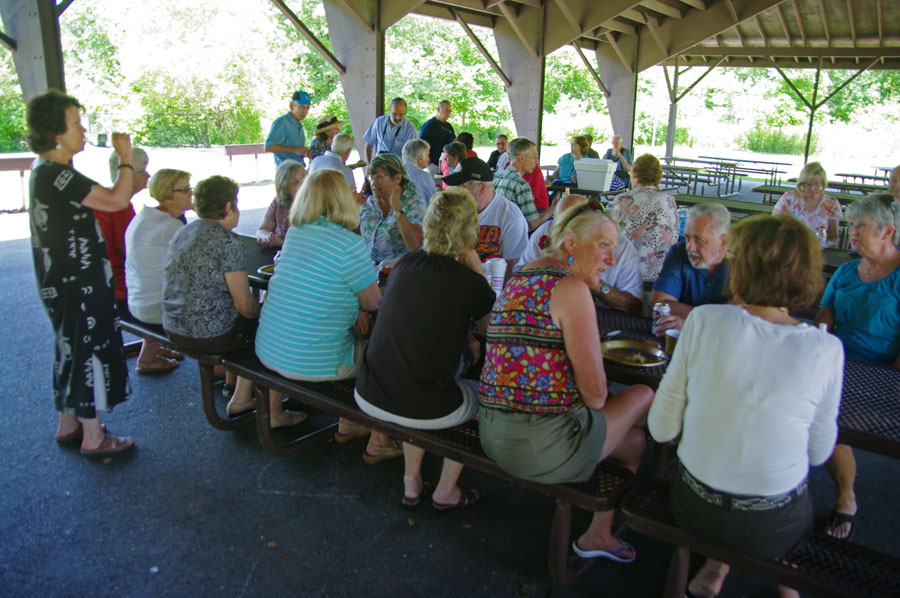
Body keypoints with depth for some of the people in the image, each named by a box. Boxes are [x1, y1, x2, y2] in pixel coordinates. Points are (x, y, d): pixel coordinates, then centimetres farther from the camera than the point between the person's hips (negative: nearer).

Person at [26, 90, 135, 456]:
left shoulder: (43, 172, 11)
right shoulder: (57, 175, -22)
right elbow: (116, 200, -27)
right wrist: (126, 158, -16)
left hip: (62, 284, 10)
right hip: (78, 286, -10)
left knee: (71, 353, 20)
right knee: (89, 355, 0)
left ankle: (68, 425, 35)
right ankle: (93, 438, 12)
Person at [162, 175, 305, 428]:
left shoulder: (183, 232, 9)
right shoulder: (226, 241, -18)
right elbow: (244, 304, -19)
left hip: (174, 329, 9)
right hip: (210, 335, -9)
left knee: (253, 321, 27)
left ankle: (241, 398, 33)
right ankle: (274, 412, 16)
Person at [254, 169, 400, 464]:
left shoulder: (294, 233, 6)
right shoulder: (349, 244, -17)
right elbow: (374, 303, -8)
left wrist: (354, 307, 7)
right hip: (311, 362, -7)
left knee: (358, 339, 26)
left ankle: (347, 425, 37)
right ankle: (378, 444, 19)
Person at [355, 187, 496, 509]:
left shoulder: (404, 265, 5)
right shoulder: (469, 282, -12)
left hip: (369, 397, 5)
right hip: (423, 411, -5)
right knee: (481, 392, 25)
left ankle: (411, 484, 40)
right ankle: (445, 492, 33)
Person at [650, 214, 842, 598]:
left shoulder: (704, 320, -18)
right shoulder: (826, 350, -15)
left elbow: (661, 429, -10)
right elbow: (819, 452, -1)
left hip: (694, 509, 0)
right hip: (773, 529, 1)